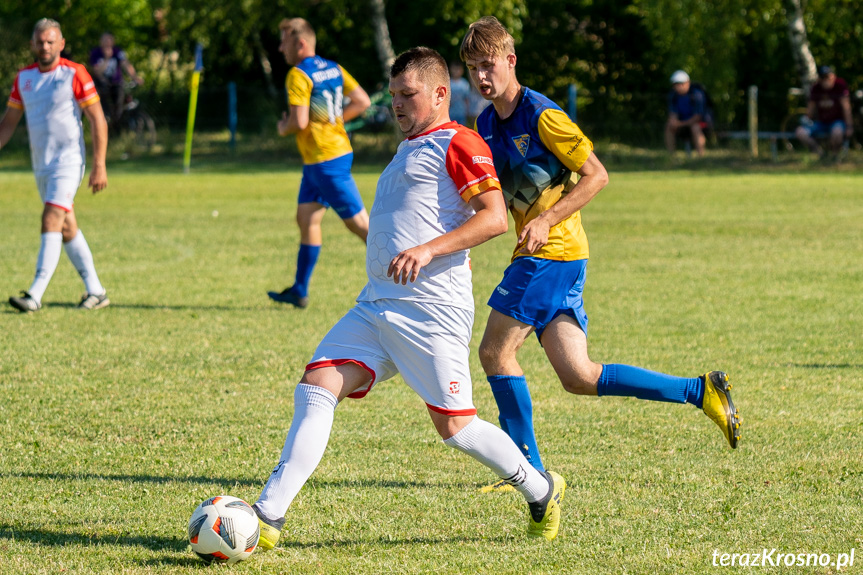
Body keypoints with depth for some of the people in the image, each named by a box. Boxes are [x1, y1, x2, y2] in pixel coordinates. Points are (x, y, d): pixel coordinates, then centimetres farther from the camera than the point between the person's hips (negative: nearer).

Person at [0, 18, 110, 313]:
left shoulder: (74, 74, -10)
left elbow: (98, 120, -9)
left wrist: (99, 166, -14)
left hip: (68, 161, -7)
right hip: (41, 164, 7)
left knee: (51, 221, -17)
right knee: (66, 228, 11)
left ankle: (35, 296, -23)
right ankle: (95, 291, 21)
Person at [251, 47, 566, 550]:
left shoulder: (458, 144, -4)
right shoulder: (408, 151, 25)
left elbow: (495, 217, -15)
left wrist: (428, 250, -23)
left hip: (431, 310, -8)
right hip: (377, 304, 8)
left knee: (454, 426, -4)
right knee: (316, 388, -9)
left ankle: (541, 491, 20)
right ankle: (269, 516, -15)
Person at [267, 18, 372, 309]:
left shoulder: (298, 75, -16)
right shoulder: (333, 69, 10)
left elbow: (299, 121, -24)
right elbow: (362, 101, 8)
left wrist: (283, 128, -2)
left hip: (325, 160, -10)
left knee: (359, 223, -5)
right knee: (306, 219, 13)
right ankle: (299, 291, 17)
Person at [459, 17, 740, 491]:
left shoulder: (541, 115, -12)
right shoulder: (484, 126, 14)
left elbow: (596, 176, -12)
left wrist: (545, 221, -19)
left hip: (552, 252, -8)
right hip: (549, 258, 8)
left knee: (495, 351, -8)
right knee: (578, 377, 4)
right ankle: (701, 391, 9)